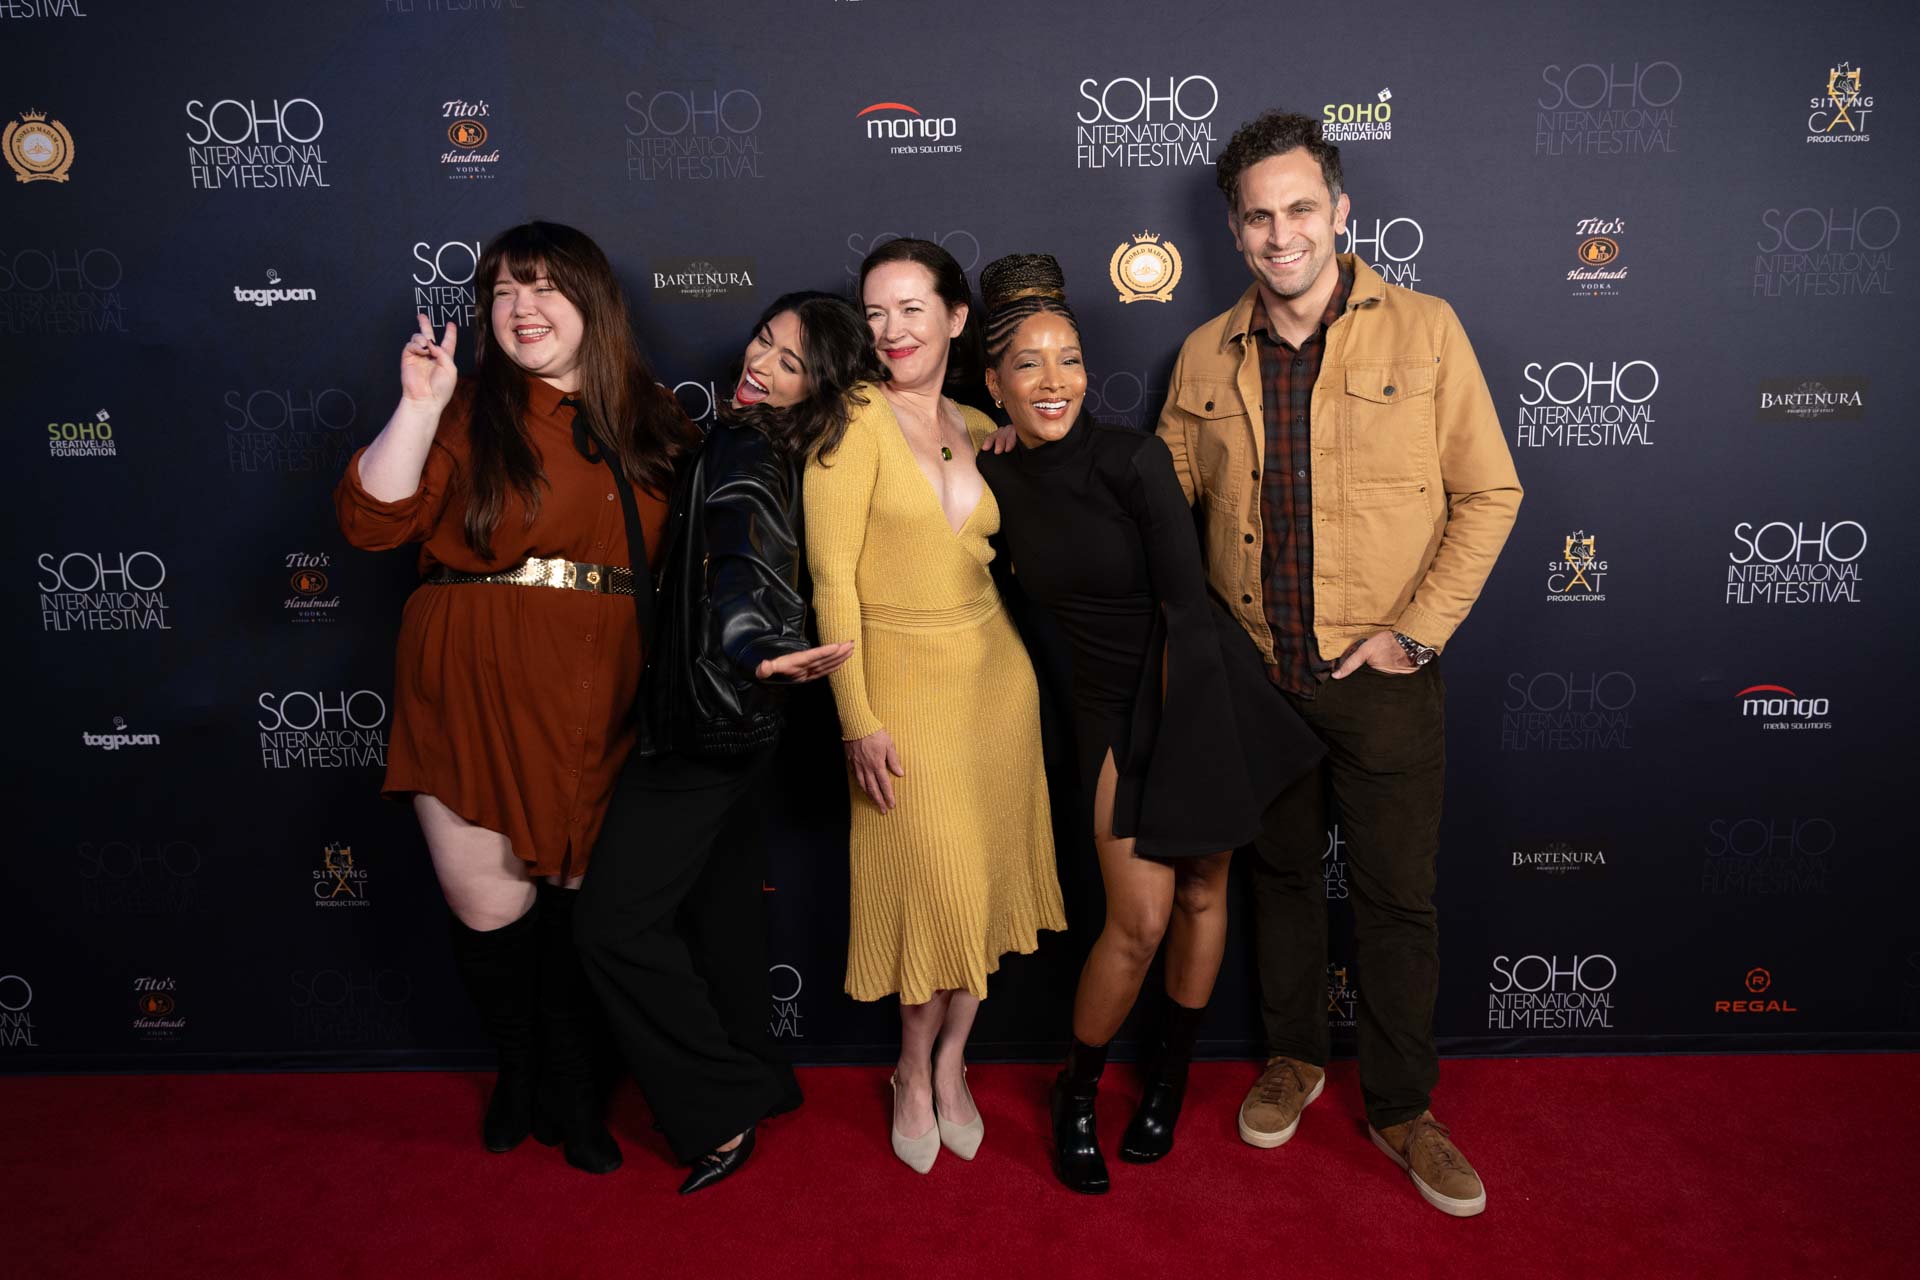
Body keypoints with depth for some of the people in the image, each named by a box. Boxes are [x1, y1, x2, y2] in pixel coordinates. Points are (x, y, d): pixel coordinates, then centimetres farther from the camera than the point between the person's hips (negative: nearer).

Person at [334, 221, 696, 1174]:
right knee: (490, 908, 4)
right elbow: (370, 521, -7)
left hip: (599, 702, 2)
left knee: (579, 899, 7)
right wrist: (419, 405, -13)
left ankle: (571, 1091, 29)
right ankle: (516, 1063, 34)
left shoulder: (652, 423, 11)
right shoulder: (469, 409, 3)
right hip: (473, 697, -1)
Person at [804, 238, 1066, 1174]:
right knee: (935, 885, 1)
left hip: (995, 670, 5)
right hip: (901, 680, -5)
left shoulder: (980, 430, 8)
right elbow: (831, 575, -12)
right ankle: (915, 1071, 26)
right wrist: (858, 718, -15)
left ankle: (950, 1062, 30)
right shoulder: (854, 419, -9)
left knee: (987, 880, 9)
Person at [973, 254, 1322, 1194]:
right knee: (1140, 921, -5)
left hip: (1199, 691, -1)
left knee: (1201, 896, 10)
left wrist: (1174, 721, -9)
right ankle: (1076, 1095, 19)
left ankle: (1169, 1080, 32)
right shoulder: (997, 481, -2)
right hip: (1116, 705, 1)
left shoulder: (1130, 458, -14)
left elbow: (1187, 605, -12)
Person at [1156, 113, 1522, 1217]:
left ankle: (1402, 1107, 27)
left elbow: (1489, 493, -4)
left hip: (1384, 676, -2)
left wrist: (1417, 631, -10)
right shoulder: (1206, 357, 3)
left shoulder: (1424, 330, -5)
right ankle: (1296, 1057, 39)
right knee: (1281, 873, 17)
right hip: (1256, 673, 3)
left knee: (1399, 897, 8)